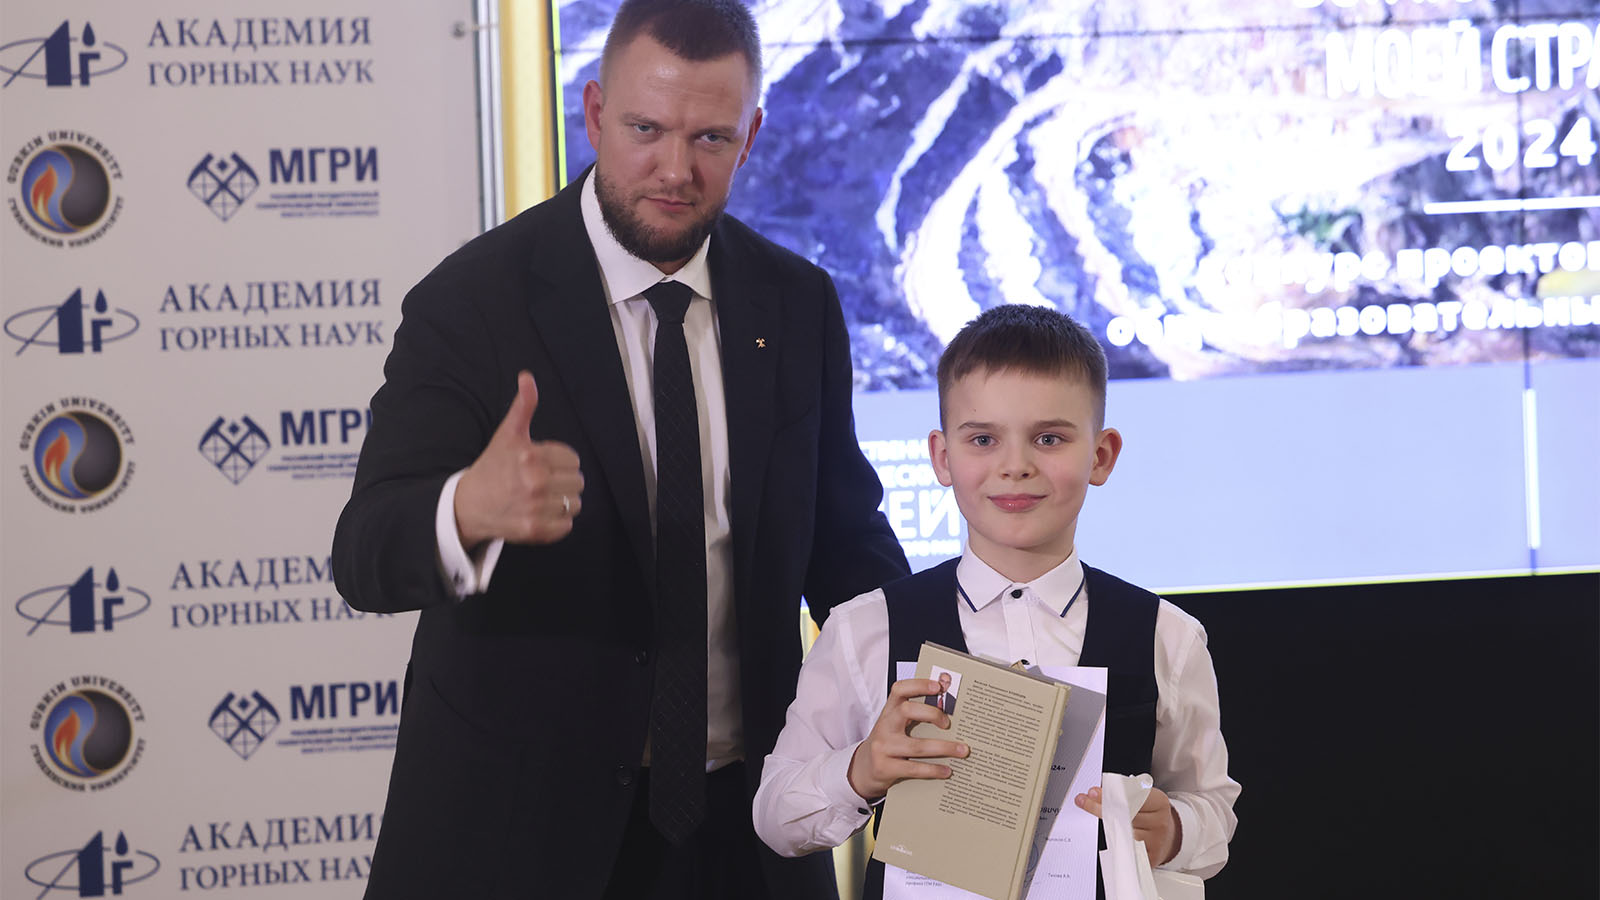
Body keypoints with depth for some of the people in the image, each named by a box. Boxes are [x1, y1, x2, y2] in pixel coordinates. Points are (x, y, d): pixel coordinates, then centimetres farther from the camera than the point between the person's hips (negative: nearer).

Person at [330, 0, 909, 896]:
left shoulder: (798, 303, 2)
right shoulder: (471, 302, -12)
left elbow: (844, 535, 11)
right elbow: (367, 556, -21)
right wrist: (470, 510, -43)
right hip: (519, 821, -4)